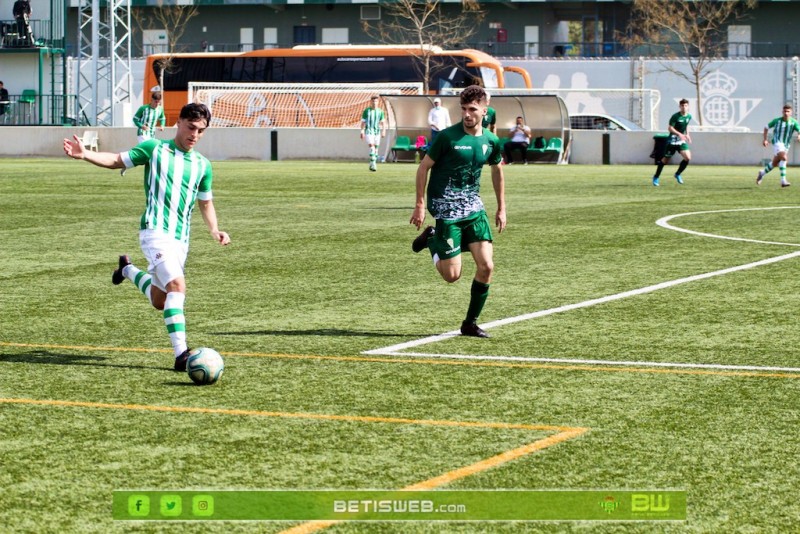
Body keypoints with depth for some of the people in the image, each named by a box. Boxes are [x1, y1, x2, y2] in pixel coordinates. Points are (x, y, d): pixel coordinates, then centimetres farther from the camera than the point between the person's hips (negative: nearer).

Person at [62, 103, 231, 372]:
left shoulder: (202, 165, 12)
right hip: (155, 232, -6)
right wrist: (84, 154, -10)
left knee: (159, 301, 15)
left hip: (181, 238, 6)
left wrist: (214, 230, 7)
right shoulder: (154, 149, 2)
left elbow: (205, 202, 23)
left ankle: (128, 270, 45)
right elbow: (117, 160, 6)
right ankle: (181, 354, -31)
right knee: (177, 285, -26)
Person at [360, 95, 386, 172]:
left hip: (377, 132, 3)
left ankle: (372, 165, 15)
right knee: (372, 147, -18)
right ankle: (373, 164, -23)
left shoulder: (380, 111, 8)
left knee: (376, 148, 5)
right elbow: (363, 122, 3)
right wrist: (362, 132, -4)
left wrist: (383, 131, -4)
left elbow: (383, 122, 8)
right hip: (369, 131, -3)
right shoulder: (366, 111, 1)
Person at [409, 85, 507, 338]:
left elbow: (497, 171, 20)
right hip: (447, 210, -4)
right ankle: (431, 239, 24)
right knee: (452, 275, -6)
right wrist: (420, 206, -8)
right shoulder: (447, 136, -12)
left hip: (474, 208, 5)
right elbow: (423, 167, -4)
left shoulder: (491, 141, 3)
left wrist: (501, 208, 21)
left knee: (486, 266, -8)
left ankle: (470, 323, 8)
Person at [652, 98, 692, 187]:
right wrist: (680, 134, -30)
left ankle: (678, 174, 8)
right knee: (666, 159, 2)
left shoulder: (689, 116, 4)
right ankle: (656, 178, 19)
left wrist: (687, 134, 10)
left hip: (682, 141, 5)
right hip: (672, 140, -5)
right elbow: (670, 128, -18)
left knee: (688, 158, -13)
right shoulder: (675, 116, -16)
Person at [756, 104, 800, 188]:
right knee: (784, 158, -28)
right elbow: (766, 127, 12)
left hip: (786, 145, 4)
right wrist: (765, 139, 4)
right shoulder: (777, 120, -3)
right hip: (777, 143, -4)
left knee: (775, 163, 16)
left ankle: (762, 173, 43)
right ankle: (783, 181, -29)